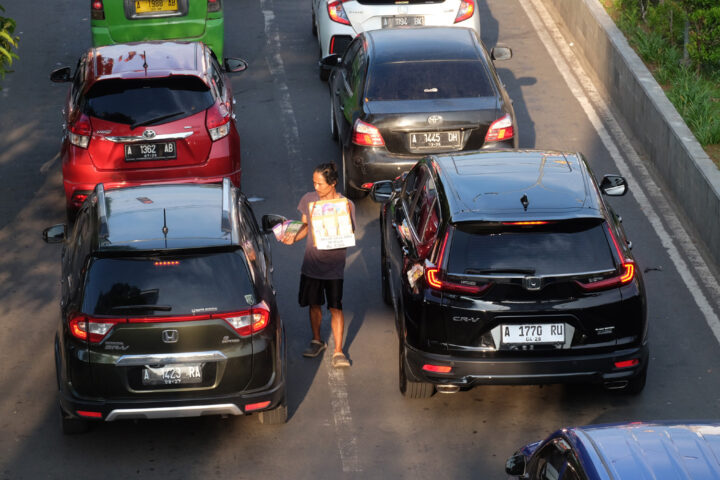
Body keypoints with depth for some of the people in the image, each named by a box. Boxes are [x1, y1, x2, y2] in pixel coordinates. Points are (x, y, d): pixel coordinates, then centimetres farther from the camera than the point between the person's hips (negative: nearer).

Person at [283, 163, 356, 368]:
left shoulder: (347, 205, -9)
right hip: (311, 262, 4)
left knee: (335, 308, -6)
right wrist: (293, 238, -6)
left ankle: (338, 351, -1)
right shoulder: (308, 199, 1)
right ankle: (317, 341, 34)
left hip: (334, 266, -4)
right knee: (314, 304, 14)